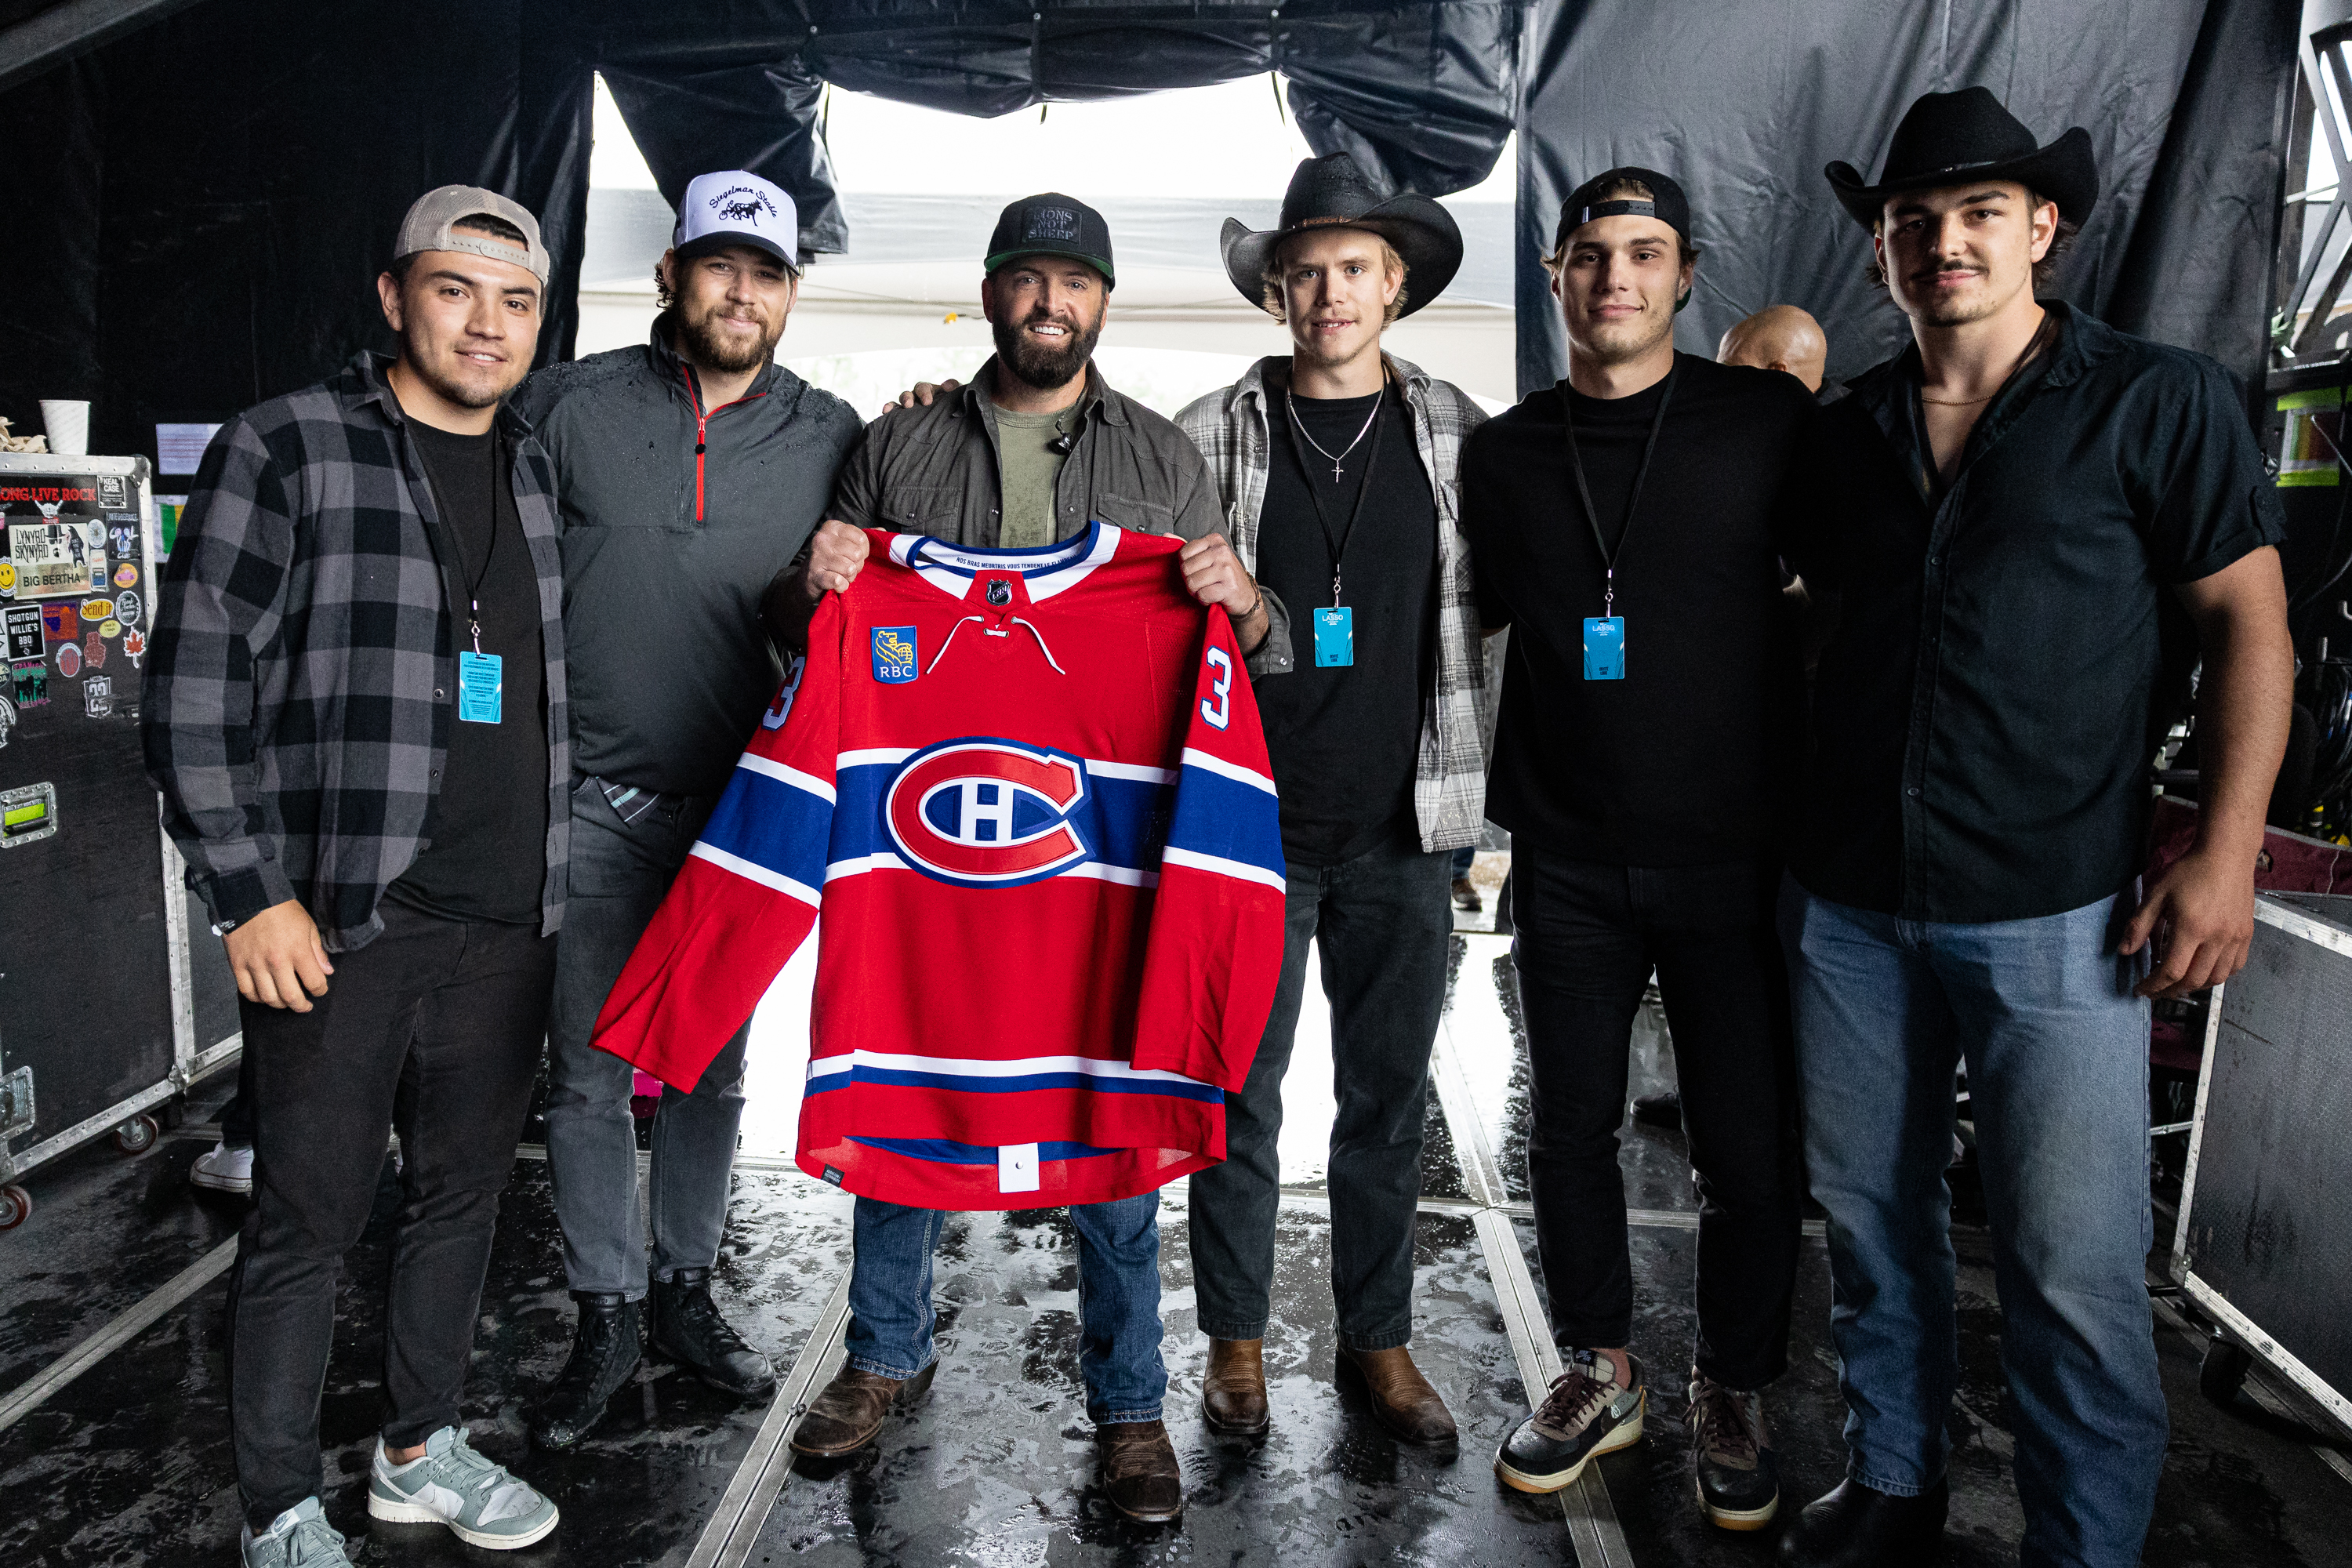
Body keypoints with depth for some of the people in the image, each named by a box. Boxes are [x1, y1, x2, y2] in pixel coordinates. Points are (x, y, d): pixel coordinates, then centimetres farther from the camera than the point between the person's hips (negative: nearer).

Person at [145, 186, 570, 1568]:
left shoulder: (543, 472, 12)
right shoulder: (286, 451, -4)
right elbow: (197, 683, -7)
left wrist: (558, 876, 15)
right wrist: (250, 893, -12)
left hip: (507, 925, 6)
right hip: (339, 922, -5)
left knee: (466, 1190, 15)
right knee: (310, 1217, 4)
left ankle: (423, 1446, 34)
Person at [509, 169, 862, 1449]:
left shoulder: (832, 438, 2)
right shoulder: (570, 407, -1)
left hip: (739, 805, 2)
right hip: (593, 802, -1)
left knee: (712, 1071, 13)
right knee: (588, 1077, 5)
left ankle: (684, 1292, 31)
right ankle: (606, 1315, 22)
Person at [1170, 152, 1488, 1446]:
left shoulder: (1458, 432, 8)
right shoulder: (1212, 437, 3)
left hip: (1405, 822, 2)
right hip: (1254, 818, -1)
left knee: (1388, 1095, 11)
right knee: (1239, 1089, 6)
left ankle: (1379, 1337, 27)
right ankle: (1237, 1337, 24)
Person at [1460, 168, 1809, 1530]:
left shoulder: (1770, 422, -1)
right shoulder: (1505, 453, 6)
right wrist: (1501, 793, 11)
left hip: (1733, 852, -2)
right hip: (1570, 856, 2)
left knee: (1751, 1143, 5)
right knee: (1572, 1125, 10)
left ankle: (1735, 1396, 27)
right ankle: (1602, 1374, 30)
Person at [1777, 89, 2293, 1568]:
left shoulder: (2163, 401, -1)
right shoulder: (1846, 436, 11)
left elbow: (2249, 627, -2)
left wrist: (2224, 855, -11)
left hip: (2055, 909, -4)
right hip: (1850, 902, 5)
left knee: (2074, 1269, 1)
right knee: (1873, 1220, 15)